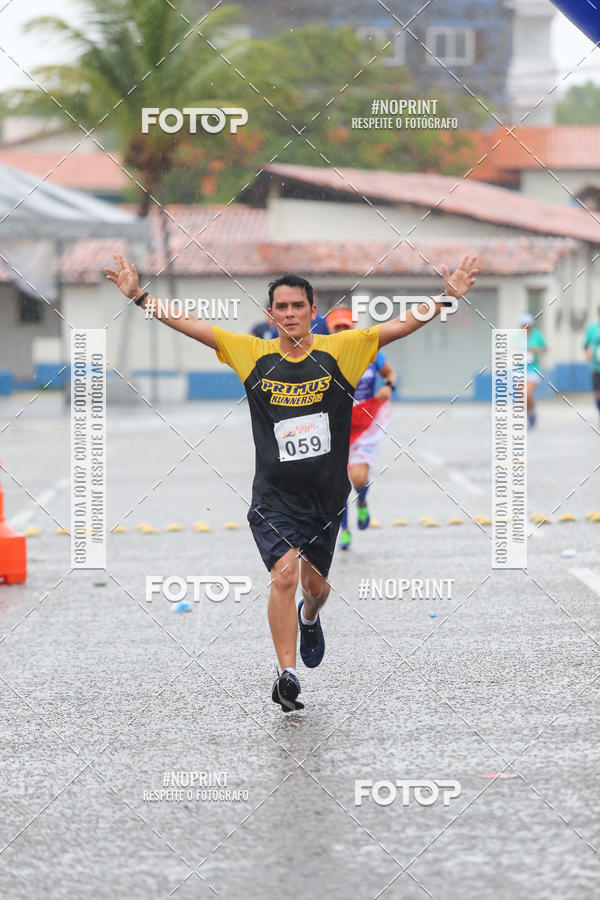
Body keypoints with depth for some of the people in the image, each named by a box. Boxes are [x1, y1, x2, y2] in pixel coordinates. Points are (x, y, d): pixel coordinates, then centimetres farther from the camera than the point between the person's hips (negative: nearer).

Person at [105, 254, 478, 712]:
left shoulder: (339, 351, -4)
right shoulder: (253, 354, -2)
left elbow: (403, 325, -9)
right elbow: (187, 324, -1)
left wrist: (446, 298, -20)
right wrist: (140, 295, -7)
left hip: (326, 495, 2)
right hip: (274, 496, -2)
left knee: (315, 584, 17)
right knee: (285, 573, -21)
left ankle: (308, 619, 54)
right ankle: (287, 675, -13)